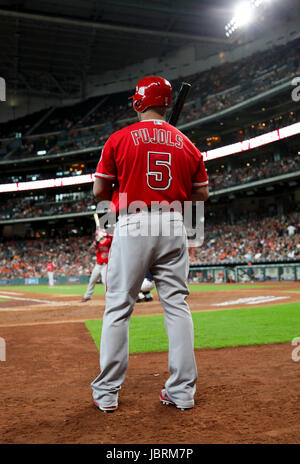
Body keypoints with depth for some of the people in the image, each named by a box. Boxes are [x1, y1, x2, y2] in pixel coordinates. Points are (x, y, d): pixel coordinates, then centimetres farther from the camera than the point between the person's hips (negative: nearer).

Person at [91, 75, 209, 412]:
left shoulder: (119, 139, 0)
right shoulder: (186, 144, 8)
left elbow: (99, 191, 2)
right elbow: (202, 194, 12)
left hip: (132, 226, -2)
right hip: (173, 227, 3)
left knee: (118, 308, 4)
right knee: (177, 305, 7)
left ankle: (107, 393, 9)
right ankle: (183, 390, 12)